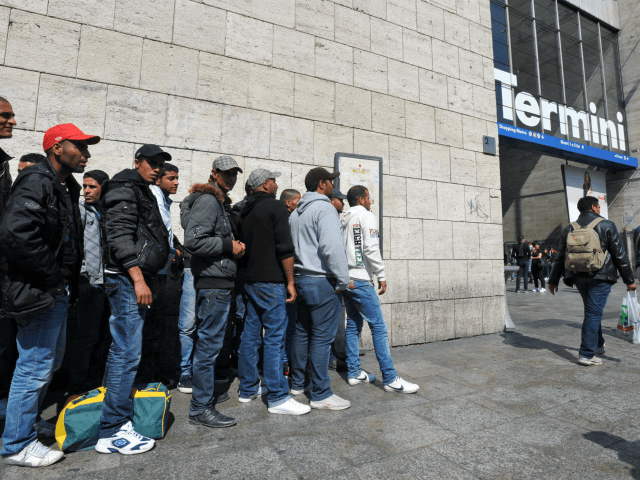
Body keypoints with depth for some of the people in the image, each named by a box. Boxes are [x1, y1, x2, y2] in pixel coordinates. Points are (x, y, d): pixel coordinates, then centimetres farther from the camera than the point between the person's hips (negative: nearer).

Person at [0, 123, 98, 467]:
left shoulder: (65, 187, 14)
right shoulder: (37, 182, -16)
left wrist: (68, 280, 11)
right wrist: (52, 277, -21)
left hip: (58, 292, 10)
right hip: (39, 293, -10)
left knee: (50, 361, 22)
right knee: (35, 366, 1)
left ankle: (31, 420, 41)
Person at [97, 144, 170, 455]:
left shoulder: (143, 193, 23)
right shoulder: (126, 188, -8)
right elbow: (120, 235, -19)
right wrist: (138, 279, -24)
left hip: (136, 279, 11)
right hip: (128, 279, -11)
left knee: (122, 348, 17)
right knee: (128, 352, -8)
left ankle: (116, 414, 32)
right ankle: (113, 432, 2)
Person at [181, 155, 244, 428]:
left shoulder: (220, 202, 21)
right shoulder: (208, 200, -12)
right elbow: (193, 241, -22)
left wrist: (233, 247, 13)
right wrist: (229, 246, -16)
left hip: (218, 283, 11)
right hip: (213, 283, -11)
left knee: (209, 342, 19)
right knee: (209, 344, -4)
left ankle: (206, 392, 34)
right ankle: (201, 409, 8)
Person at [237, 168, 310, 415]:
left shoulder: (245, 212, 16)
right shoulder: (275, 207, -8)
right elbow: (285, 248, -16)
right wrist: (290, 281, -11)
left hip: (251, 281, 8)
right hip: (271, 282, -8)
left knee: (250, 335, 13)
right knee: (274, 338, -4)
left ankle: (248, 389, 25)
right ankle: (277, 398, 2)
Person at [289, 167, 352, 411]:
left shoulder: (296, 213, 17)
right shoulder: (324, 208, -11)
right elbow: (332, 247, -22)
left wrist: (295, 277, 19)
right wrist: (343, 280, -16)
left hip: (299, 279, 9)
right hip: (321, 282, -9)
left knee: (301, 333, 16)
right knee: (322, 337, -2)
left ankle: (297, 384, 29)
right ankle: (321, 394, 7)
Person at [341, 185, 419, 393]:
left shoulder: (345, 220, 18)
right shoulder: (366, 216, -4)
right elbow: (371, 249, -14)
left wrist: (344, 277, 16)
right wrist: (381, 276, -9)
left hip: (346, 280, 9)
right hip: (360, 280, -9)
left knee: (353, 325, 12)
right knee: (379, 326, -7)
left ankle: (354, 372, 17)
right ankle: (390, 379, -5)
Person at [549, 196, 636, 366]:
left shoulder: (569, 229, 8)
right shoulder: (606, 226, -2)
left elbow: (560, 257, 9)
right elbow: (619, 255, -1)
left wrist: (553, 280, 13)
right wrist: (629, 280, 4)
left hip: (578, 277, 4)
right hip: (600, 276, -4)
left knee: (592, 311, 21)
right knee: (594, 313, -3)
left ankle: (598, 344, 33)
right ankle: (587, 354, -3)